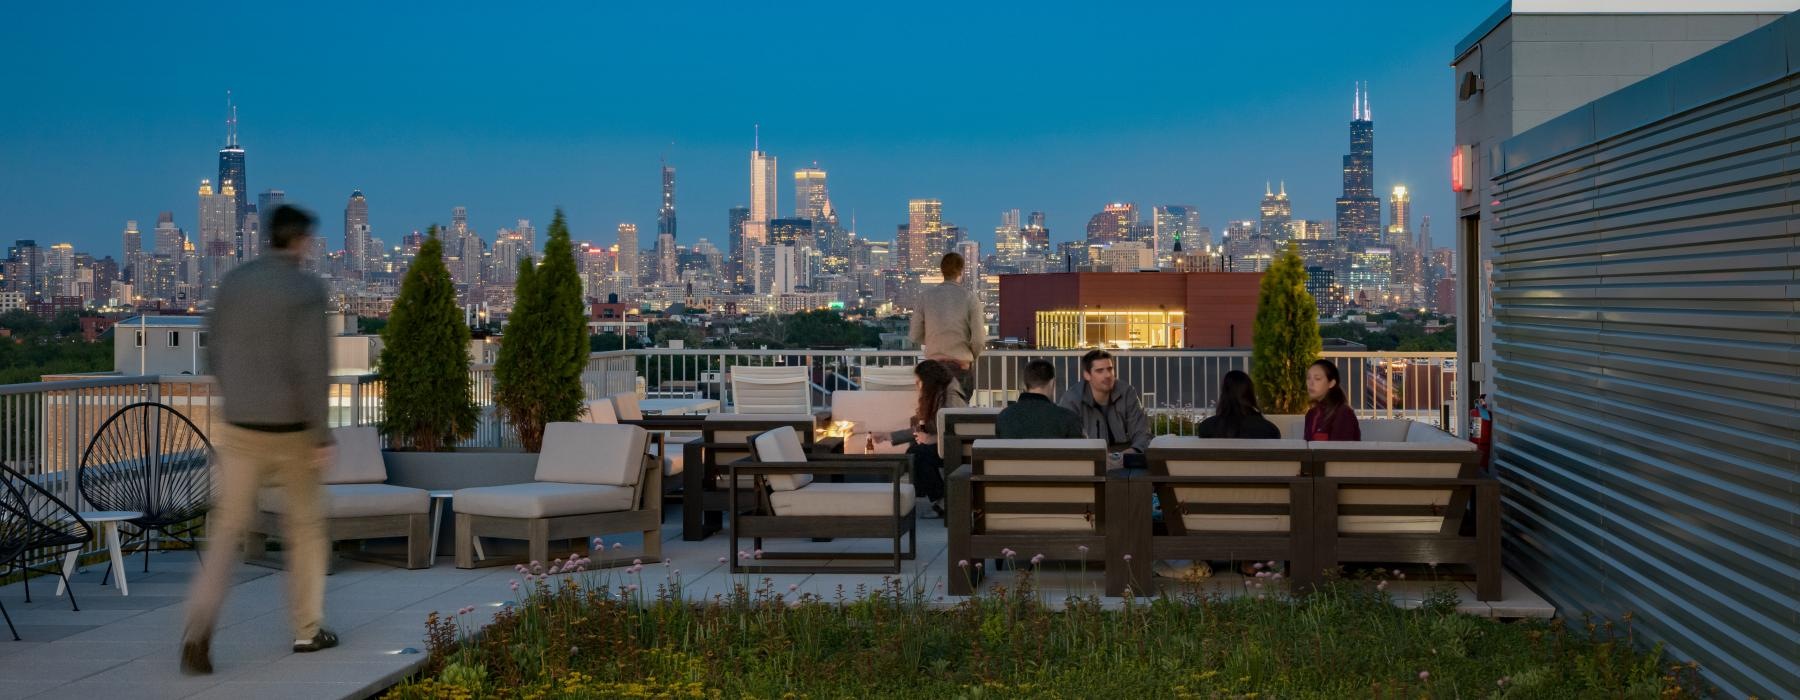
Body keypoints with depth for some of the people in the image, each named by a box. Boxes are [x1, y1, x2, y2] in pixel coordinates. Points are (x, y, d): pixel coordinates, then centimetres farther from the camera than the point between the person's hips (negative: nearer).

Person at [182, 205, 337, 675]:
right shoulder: (306, 288, -13)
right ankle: (307, 630, 21)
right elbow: (313, 366, -19)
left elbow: (214, 354, 11)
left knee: (227, 529, 6)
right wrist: (323, 435, -14)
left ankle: (198, 632, -11)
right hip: (291, 429, -4)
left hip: (239, 427, 4)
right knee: (305, 524, 15)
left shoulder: (233, 282, 5)